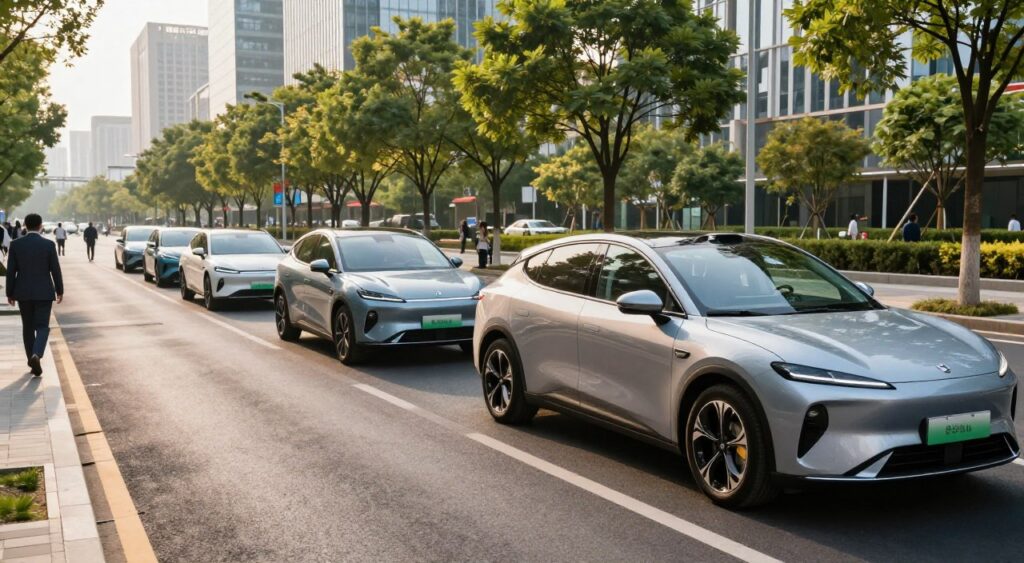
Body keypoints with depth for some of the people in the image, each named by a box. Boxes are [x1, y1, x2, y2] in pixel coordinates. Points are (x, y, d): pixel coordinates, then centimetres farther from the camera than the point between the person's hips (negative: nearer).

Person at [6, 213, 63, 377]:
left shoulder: (16, 244, -4)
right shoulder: (49, 244, -8)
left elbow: (11, 271, -2)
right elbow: (55, 270, -5)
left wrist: (10, 294, 7)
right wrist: (59, 291, 6)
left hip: (23, 292, 2)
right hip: (44, 292, -2)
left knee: (28, 327, 15)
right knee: (42, 326, 2)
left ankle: (32, 359, 19)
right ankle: (36, 355, -22)